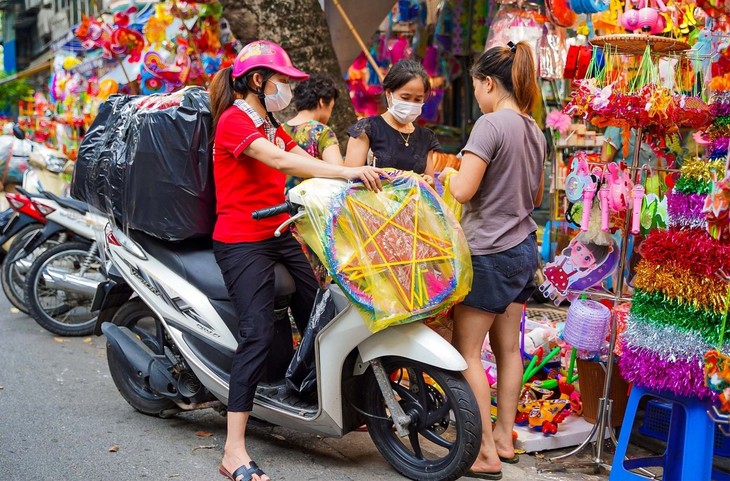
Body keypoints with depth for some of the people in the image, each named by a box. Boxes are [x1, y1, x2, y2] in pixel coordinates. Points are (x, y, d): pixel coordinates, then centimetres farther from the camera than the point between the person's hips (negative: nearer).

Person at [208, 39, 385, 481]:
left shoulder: (270, 125, 19)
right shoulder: (233, 121, -11)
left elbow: (304, 161, 6)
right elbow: (279, 161, -27)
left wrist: (367, 176, -9)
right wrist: (348, 172, -36)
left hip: (280, 235, 9)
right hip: (242, 241, -9)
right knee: (259, 334, -17)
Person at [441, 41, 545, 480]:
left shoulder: (490, 124, -16)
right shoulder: (535, 131, 10)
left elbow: (463, 191, -22)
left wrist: (449, 174, -2)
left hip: (488, 252, -8)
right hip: (524, 250, 9)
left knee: (467, 352, -1)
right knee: (508, 349, 14)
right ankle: (504, 438, 24)